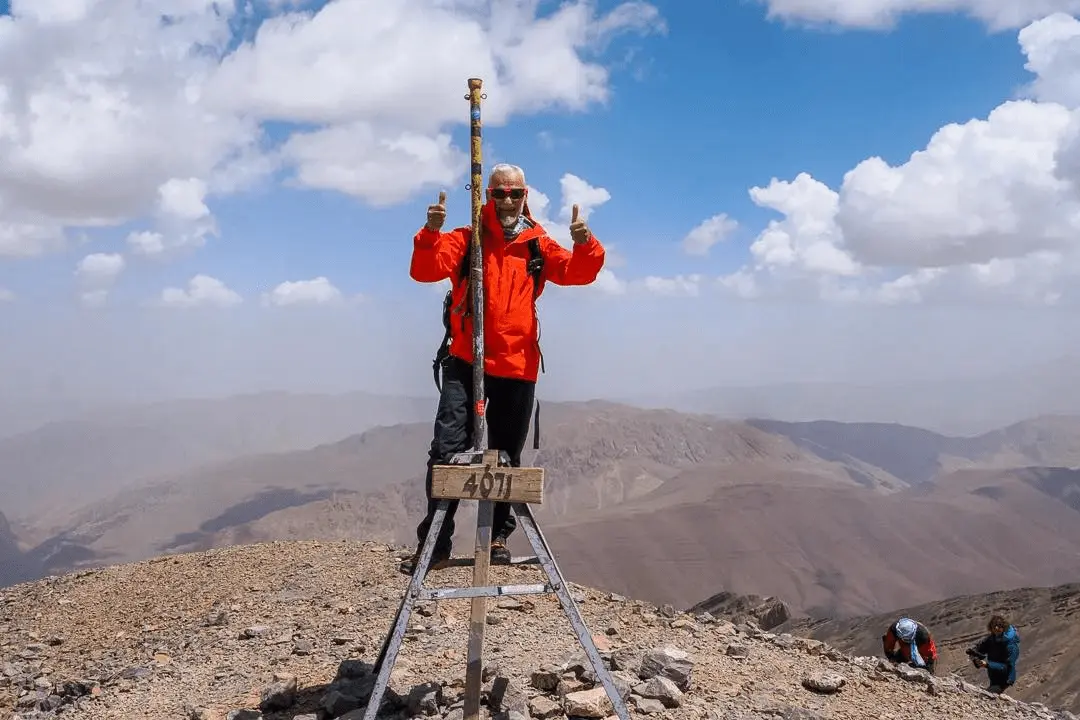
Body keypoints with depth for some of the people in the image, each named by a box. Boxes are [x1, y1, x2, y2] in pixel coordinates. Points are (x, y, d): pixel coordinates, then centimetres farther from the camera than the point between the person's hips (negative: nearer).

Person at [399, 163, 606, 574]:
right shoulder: (465, 239, 5)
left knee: (506, 458, 10)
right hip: (465, 364, -2)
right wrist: (431, 233, -28)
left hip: (518, 369, 2)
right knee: (447, 451, -11)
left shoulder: (538, 245, 9)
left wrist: (585, 245, -25)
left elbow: (578, 273, -4)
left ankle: (499, 536, 23)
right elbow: (424, 271, -9)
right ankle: (435, 542, -5)